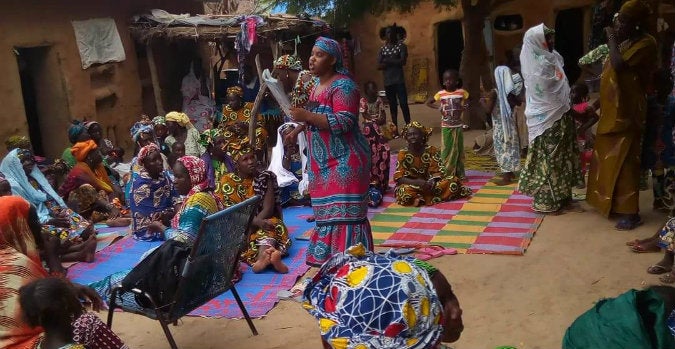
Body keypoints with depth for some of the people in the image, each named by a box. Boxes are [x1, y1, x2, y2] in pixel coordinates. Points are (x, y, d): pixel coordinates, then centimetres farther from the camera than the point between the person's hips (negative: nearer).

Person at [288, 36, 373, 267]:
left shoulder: (343, 86, -13)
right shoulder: (318, 86, 15)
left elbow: (344, 122, -25)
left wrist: (307, 116, -26)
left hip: (344, 161, -9)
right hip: (324, 162, 9)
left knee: (344, 213, -9)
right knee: (327, 211, 12)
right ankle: (329, 258, 20)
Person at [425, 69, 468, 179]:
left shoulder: (462, 92, -5)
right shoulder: (441, 94, -3)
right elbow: (428, 103, 5)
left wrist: (464, 107, -8)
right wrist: (438, 107, -8)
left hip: (458, 126, 0)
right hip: (446, 126, 0)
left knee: (458, 149, 7)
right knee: (447, 149, 2)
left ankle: (460, 173, 14)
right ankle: (446, 173, 7)